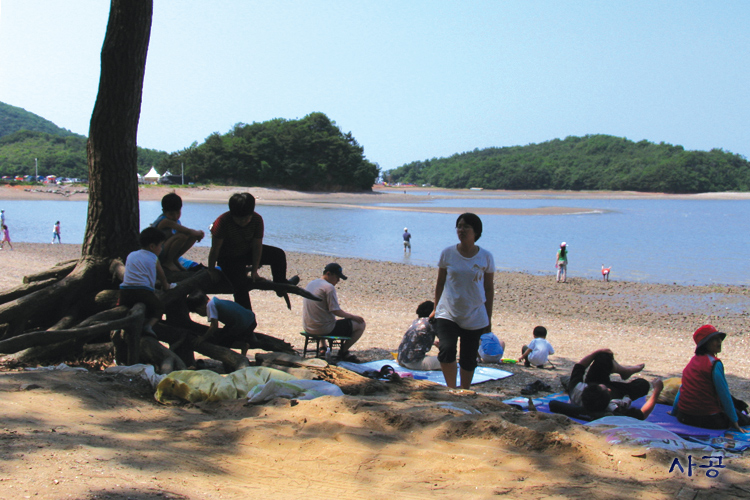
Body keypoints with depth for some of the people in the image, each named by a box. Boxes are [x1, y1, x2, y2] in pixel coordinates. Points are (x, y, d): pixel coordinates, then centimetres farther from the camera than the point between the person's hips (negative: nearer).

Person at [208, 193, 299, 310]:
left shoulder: (257, 220, -19)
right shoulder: (222, 222, -31)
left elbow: (257, 246, -13)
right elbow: (214, 250, -24)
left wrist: (254, 271, -13)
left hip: (247, 252, 6)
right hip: (228, 259, -5)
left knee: (278, 254, 7)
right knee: (240, 285, -26)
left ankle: (281, 283, 34)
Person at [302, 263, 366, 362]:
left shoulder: (311, 283, 10)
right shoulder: (329, 287, -16)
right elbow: (336, 311, -19)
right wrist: (354, 317, -4)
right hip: (324, 329, -9)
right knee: (360, 324, 1)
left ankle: (323, 348, 31)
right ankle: (343, 352, 9)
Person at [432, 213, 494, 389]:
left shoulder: (486, 257, -1)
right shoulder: (448, 253, -1)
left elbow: (489, 288, 5)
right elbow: (440, 282, 9)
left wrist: (488, 318, 5)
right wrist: (436, 308, 9)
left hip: (475, 318, 1)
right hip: (448, 313, 0)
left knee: (468, 360, 7)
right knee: (447, 350, -22)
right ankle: (451, 389, -5)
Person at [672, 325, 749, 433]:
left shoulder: (693, 360, 9)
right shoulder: (715, 364, -13)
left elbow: (683, 388, 17)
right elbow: (724, 394, -12)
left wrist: (674, 411, 27)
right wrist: (734, 422, -7)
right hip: (708, 419, -7)